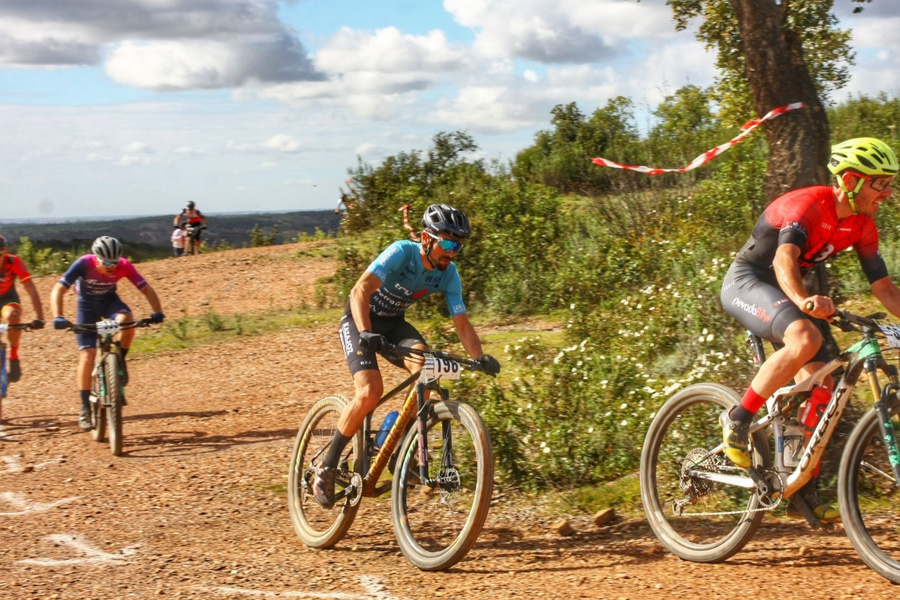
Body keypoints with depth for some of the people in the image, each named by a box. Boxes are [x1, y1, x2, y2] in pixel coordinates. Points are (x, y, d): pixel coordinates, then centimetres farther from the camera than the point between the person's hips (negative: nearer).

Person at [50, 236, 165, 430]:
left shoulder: (124, 266, -26)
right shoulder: (84, 264, -31)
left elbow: (146, 289, -24)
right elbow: (57, 290, -34)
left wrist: (157, 312, -40)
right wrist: (58, 317, -49)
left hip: (109, 300, 1)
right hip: (87, 304, -1)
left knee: (126, 320, -35)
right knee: (87, 356, -11)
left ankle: (120, 362, -9)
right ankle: (85, 410, -1)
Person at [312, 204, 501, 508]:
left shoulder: (449, 275, -12)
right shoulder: (402, 252, -29)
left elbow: (462, 322, -10)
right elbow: (360, 291, -39)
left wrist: (481, 358, -27)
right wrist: (365, 333, -54)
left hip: (394, 322, 5)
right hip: (359, 320, -5)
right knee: (370, 392, -25)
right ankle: (326, 467, -10)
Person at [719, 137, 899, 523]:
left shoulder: (862, 227, 0)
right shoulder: (808, 205, -24)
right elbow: (784, 258, -42)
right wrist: (803, 300, -61)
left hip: (785, 291, 8)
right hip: (746, 283, -8)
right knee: (806, 338, -37)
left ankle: (804, 494, 2)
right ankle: (738, 420, -23)